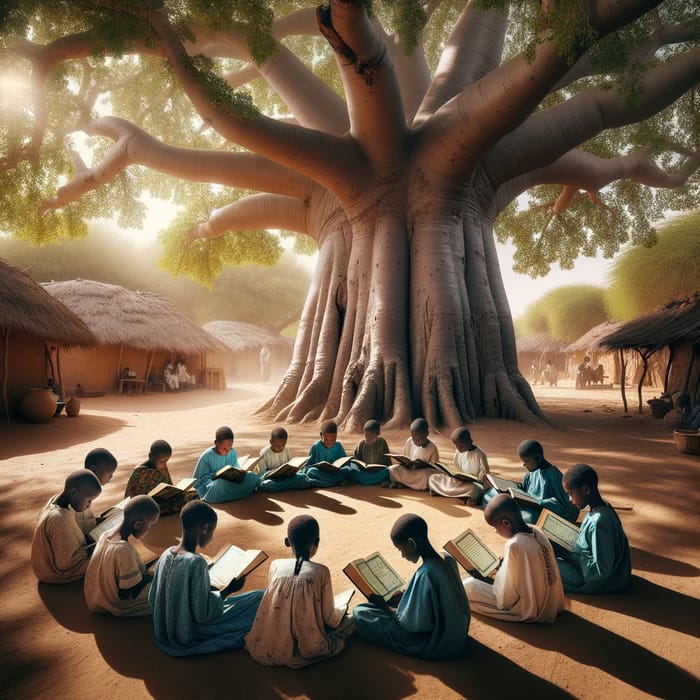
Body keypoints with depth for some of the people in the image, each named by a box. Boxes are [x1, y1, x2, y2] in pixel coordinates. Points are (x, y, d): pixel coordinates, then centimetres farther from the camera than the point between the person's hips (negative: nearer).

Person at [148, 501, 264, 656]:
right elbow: (202, 614, -23)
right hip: (188, 639, -8)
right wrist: (228, 591, -11)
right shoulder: (196, 562, -28)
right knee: (259, 598, -6)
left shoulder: (167, 554, -6)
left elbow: (152, 599, 5)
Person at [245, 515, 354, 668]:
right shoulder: (321, 572, -12)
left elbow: (280, 604, 10)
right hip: (306, 648, -2)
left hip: (268, 647, 2)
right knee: (348, 622, 17)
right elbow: (329, 618, -4)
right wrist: (342, 610, 19)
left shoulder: (275, 565, -3)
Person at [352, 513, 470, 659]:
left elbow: (412, 623, -20)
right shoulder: (447, 559, -6)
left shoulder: (425, 574, -30)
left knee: (359, 612, -7)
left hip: (434, 644, -8)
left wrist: (384, 606, -5)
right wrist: (403, 596, 7)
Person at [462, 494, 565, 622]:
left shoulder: (514, 544, -27)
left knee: (468, 585, -6)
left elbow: (507, 598, -20)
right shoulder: (537, 531, -6)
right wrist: (503, 564, 9)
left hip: (529, 610, -8)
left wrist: (484, 578, -5)